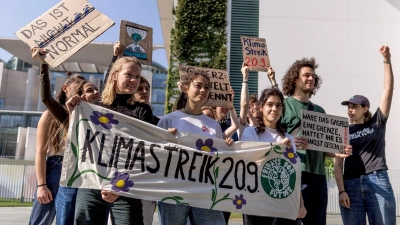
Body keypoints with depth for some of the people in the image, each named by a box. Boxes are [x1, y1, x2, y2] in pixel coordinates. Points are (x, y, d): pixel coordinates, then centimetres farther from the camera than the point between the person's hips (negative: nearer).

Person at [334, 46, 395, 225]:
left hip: (378, 182, -1)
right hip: (351, 184, 1)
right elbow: (338, 164, 6)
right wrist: (341, 190, -5)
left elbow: (388, 89, 5)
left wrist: (387, 61, 1)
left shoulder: (377, 123, 11)